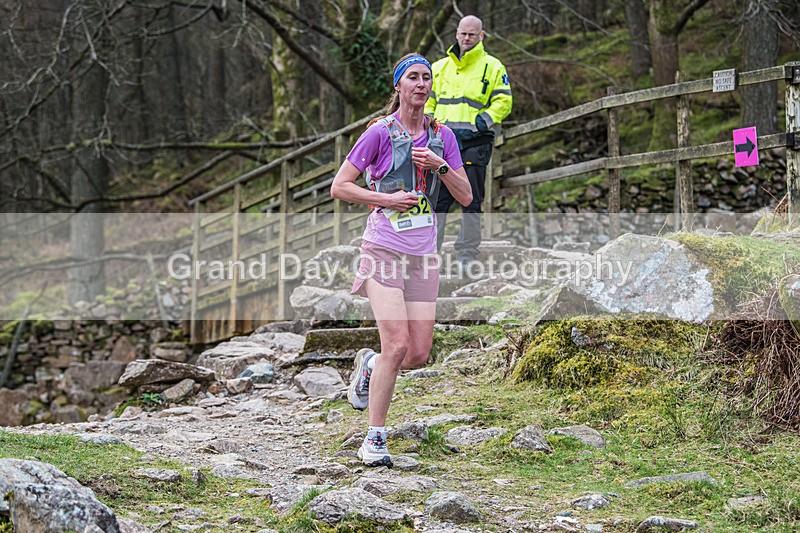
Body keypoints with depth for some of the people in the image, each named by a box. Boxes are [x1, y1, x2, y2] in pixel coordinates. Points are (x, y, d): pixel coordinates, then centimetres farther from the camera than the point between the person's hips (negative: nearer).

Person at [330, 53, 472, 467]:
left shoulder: (442, 135, 10)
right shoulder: (380, 132, -4)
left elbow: (465, 197, 9)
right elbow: (339, 187, -3)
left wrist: (438, 165, -6)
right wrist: (388, 199, -12)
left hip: (423, 254, 5)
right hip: (384, 249, -5)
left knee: (419, 354, 0)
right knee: (398, 344, -17)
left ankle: (369, 365, 34)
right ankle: (374, 439, -6)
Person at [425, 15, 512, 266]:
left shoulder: (492, 67, 4)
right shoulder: (440, 67, 16)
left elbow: (503, 102, -1)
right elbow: (426, 100, 21)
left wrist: (480, 124, -12)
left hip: (474, 142, -3)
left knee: (471, 201, 0)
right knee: (437, 197, 1)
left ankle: (467, 254, 6)